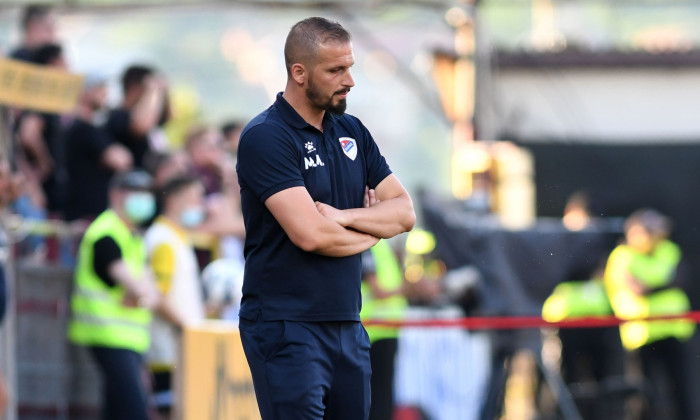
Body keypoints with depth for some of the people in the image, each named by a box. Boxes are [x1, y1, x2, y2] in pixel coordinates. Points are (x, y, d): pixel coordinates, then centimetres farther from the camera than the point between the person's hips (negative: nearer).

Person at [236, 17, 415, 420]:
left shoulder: (351, 131, 13)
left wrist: (344, 216, -10)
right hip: (286, 327, -7)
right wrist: (371, 230, -1)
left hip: (347, 324, 7)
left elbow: (404, 212, 8)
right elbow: (310, 234, -20)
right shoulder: (265, 137, -11)